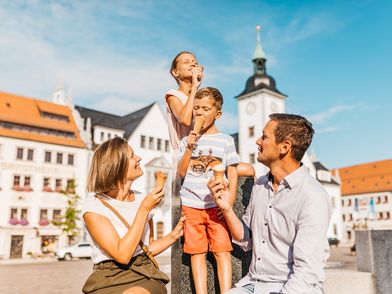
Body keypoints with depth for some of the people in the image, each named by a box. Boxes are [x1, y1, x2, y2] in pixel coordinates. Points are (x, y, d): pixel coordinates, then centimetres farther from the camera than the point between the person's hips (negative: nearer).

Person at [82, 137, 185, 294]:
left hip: (145, 276, 2)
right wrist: (144, 209, -16)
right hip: (109, 280, -2)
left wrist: (173, 235, 1)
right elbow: (122, 255, -17)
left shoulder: (143, 200, 7)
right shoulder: (93, 206, -8)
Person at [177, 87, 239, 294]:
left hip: (217, 205, -2)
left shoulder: (226, 141, 5)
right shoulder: (187, 141, 10)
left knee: (222, 251, -2)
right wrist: (189, 148, -7)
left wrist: (229, 202, -4)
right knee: (197, 252, 5)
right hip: (191, 205, 2)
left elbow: (232, 174, 4)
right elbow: (181, 173, 4)